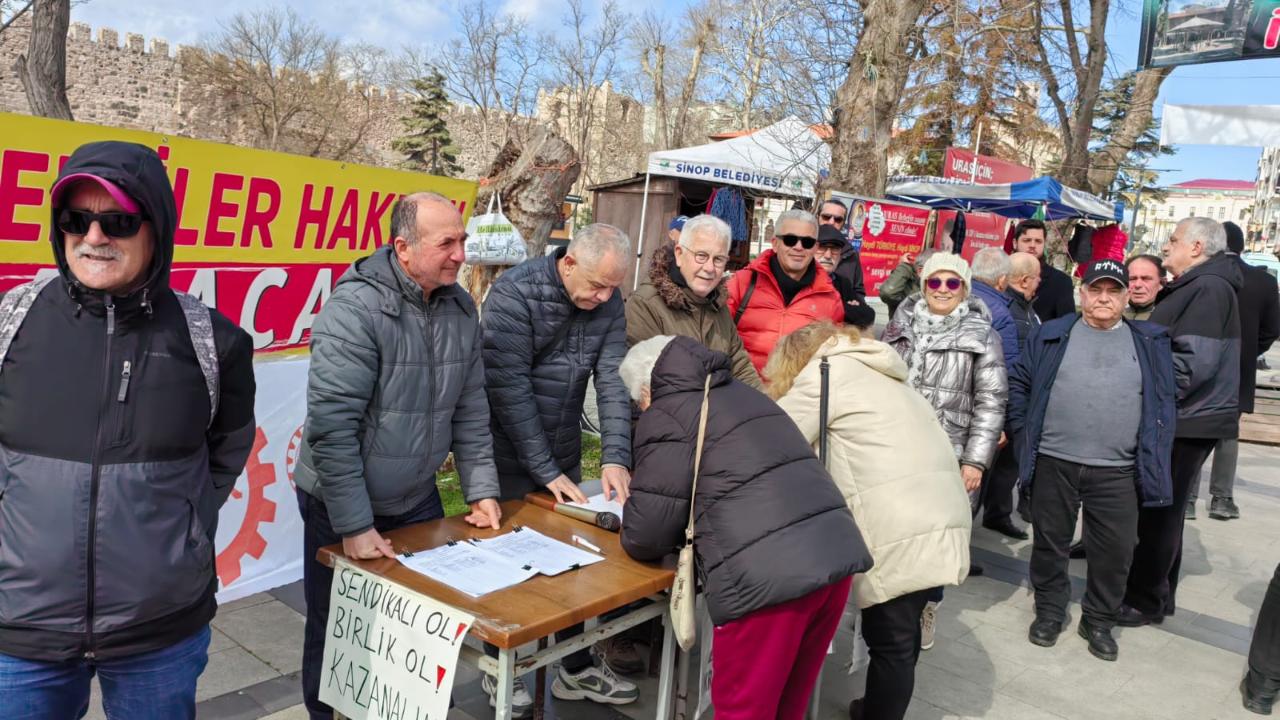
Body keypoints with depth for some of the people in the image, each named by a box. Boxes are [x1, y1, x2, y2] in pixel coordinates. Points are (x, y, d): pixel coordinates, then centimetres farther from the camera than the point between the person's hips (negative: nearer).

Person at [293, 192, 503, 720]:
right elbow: (331, 425, -23)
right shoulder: (356, 306, -22)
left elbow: (470, 410, 5)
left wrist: (481, 491, 2)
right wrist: (354, 526, -22)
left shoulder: (460, 307, -1)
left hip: (417, 500, 5)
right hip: (341, 506, -5)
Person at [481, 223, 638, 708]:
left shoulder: (609, 302, -4)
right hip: (511, 456, -5)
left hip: (565, 454, 5)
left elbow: (613, 378, -8)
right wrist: (544, 469, -22)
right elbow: (509, 389, -23)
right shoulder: (515, 294, -21)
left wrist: (616, 457, -19)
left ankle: (576, 668, 28)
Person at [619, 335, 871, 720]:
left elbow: (647, 536, -1)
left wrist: (630, 531, 20)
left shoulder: (664, 415, 2)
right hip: (836, 552, 8)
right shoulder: (741, 393, 26)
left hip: (767, 575, -8)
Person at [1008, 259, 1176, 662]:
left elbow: (1163, 403, 8)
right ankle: (1049, 611, 30)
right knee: (1050, 542, 11)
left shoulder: (1151, 343, 7)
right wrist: (1024, 429, 2)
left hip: (1118, 471, 0)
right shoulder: (1050, 335, 5)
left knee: (1115, 550, 6)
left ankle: (1099, 621, 26)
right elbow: (1018, 383, 10)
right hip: (1053, 463, 0)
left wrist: (1153, 458, 2)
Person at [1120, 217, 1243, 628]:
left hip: (1187, 422, -10)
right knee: (1160, 511, 17)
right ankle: (1158, 594, 29)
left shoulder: (1209, 289, -17)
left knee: (1159, 513, -1)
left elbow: (1192, 363, -26)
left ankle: (1145, 600, 10)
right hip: (1178, 418, 10)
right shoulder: (1194, 287, 16)